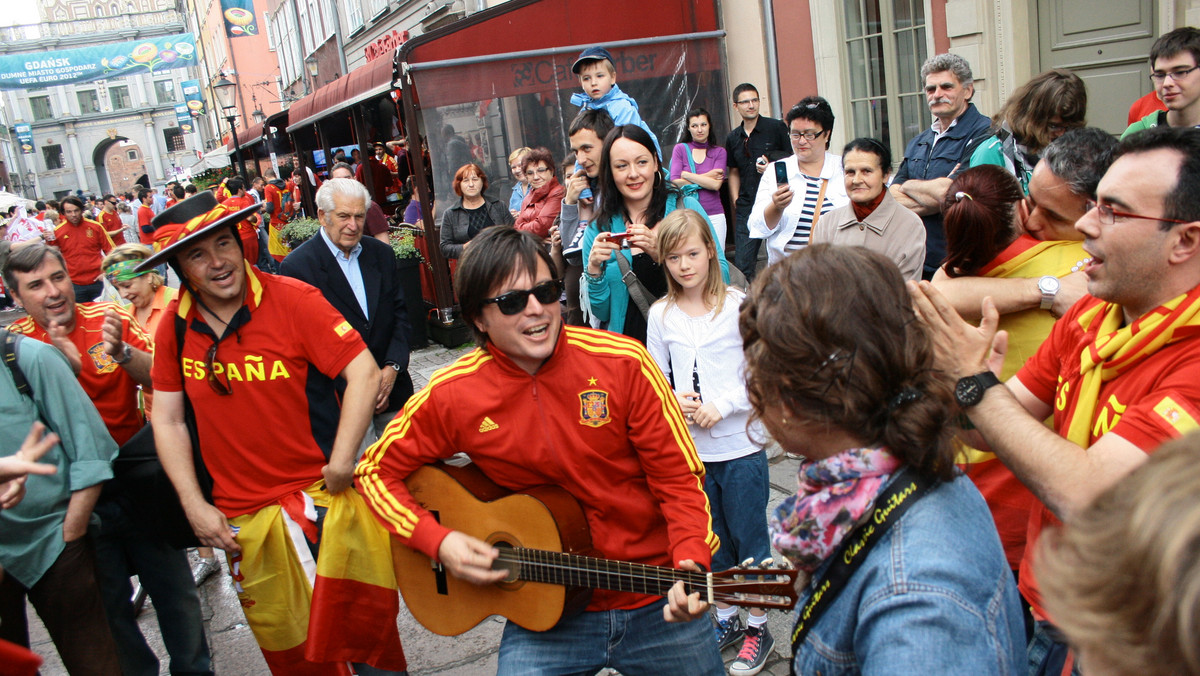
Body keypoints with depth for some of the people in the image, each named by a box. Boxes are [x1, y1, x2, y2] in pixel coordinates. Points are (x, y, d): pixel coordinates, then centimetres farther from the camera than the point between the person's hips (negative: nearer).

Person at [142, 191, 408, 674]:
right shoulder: (174, 327, 0)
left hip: (321, 495, -4)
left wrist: (341, 462, -18)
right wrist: (195, 506, 0)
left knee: (359, 627, -2)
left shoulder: (292, 299, -12)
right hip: (241, 519, 4)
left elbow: (363, 373, -15)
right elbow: (168, 421, 6)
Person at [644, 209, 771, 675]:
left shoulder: (737, 306, -8)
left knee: (749, 538, 9)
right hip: (689, 448, 3)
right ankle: (726, 619, 36)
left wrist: (721, 406, -18)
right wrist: (674, 401, -12)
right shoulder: (661, 314, 1)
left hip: (740, 447, -3)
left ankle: (759, 626, 27)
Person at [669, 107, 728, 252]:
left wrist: (687, 175, -3)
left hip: (714, 215, 1)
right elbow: (675, 182, -5)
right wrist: (706, 178, -3)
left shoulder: (719, 152, 9)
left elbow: (716, 184, -6)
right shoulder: (680, 149, 7)